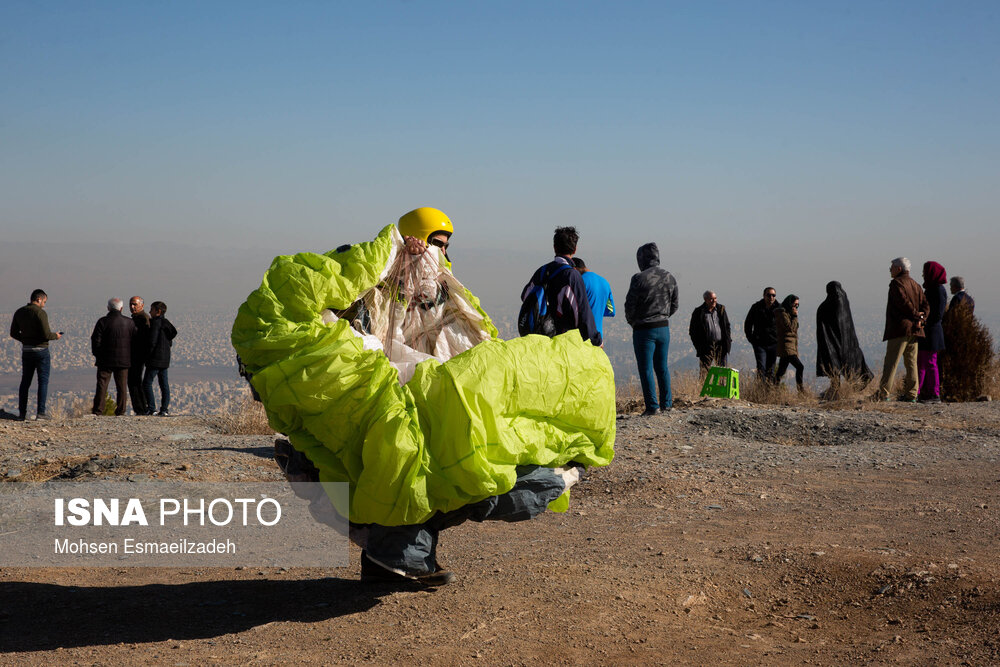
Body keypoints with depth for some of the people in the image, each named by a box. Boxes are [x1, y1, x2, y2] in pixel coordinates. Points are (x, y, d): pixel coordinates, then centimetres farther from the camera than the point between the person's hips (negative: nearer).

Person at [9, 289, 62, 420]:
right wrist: (56, 336, 0)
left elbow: (13, 333, 10)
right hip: (41, 350, -6)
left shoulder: (19, 312, 6)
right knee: (43, 381, 2)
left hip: (26, 350, 6)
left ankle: (22, 412, 10)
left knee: (25, 381, 11)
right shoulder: (40, 313, -14)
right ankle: (41, 412, -1)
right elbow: (46, 334, -20)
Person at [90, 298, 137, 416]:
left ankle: (97, 411, 1)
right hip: (124, 360, 2)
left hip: (105, 360, -2)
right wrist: (130, 356, 13)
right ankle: (120, 411, 5)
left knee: (102, 385, 3)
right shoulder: (129, 322, 1)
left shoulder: (103, 322, -6)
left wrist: (97, 355, 7)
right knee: (122, 386, 6)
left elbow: (95, 340, -6)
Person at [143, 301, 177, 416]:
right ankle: (165, 409, 6)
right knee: (164, 384, 7)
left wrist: (148, 355, -6)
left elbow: (152, 341, -17)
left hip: (155, 358, -9)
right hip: (165, 358, 9)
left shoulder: (155, 322, -12)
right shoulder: (166, 323, 13)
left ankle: (151, 408, -8)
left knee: (147, 383, -4)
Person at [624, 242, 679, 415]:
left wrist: (632, 322, 8)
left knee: (646, 369, 1)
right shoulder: (670, 278, 4)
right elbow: (674, 306, 11)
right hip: (664, 328, 6)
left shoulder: (640, 278, -15)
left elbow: (630, 305, -10)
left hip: (644, 329, -6)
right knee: (662, 367, 16)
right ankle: (666, 403, 19)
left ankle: (652, 406, -1)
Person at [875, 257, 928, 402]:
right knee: (911, 362, 9)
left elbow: (904, 302, -16)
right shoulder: (915, 284, 19)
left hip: (900, 328, -8)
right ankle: (911, 394, 7)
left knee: (891, 362, -9)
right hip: (914, 330, 8)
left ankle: (883, 393, -12)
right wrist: (921, 318, -2)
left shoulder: (897, 283, -6)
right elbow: (925, 305, 11)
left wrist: (916, 315, -4)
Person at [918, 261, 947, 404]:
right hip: (924, 333, 9)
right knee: (919, 363, 9)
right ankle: (916, 393, 12)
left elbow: (938, 314, -18)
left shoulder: (939, 290, -13)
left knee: (930, 363, -6)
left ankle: (935, 395, -1)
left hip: (931, 332, -9)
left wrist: (923, 322, -16)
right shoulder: (930, 289, 14)